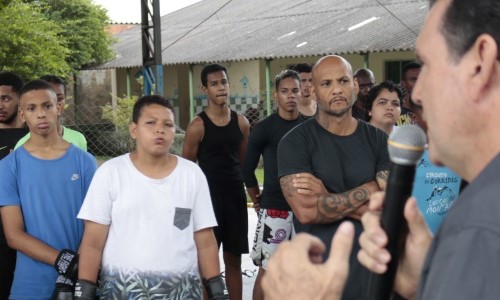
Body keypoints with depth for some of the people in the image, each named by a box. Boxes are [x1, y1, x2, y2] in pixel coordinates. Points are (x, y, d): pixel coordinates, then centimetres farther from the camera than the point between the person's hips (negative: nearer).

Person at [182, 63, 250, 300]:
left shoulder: (241, 123, 5)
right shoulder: (198, 126, -8)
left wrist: (252, 191, 10)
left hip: (236, 196, 4)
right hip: (208, 196, -4)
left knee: (234, 260, 11)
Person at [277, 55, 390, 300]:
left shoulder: (378, 140, 1)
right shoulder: (295, 142, -6)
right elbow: (307, 211, -18)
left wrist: (327, 196, -16)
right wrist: (369, 190, -10)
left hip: (370, 268, 2)